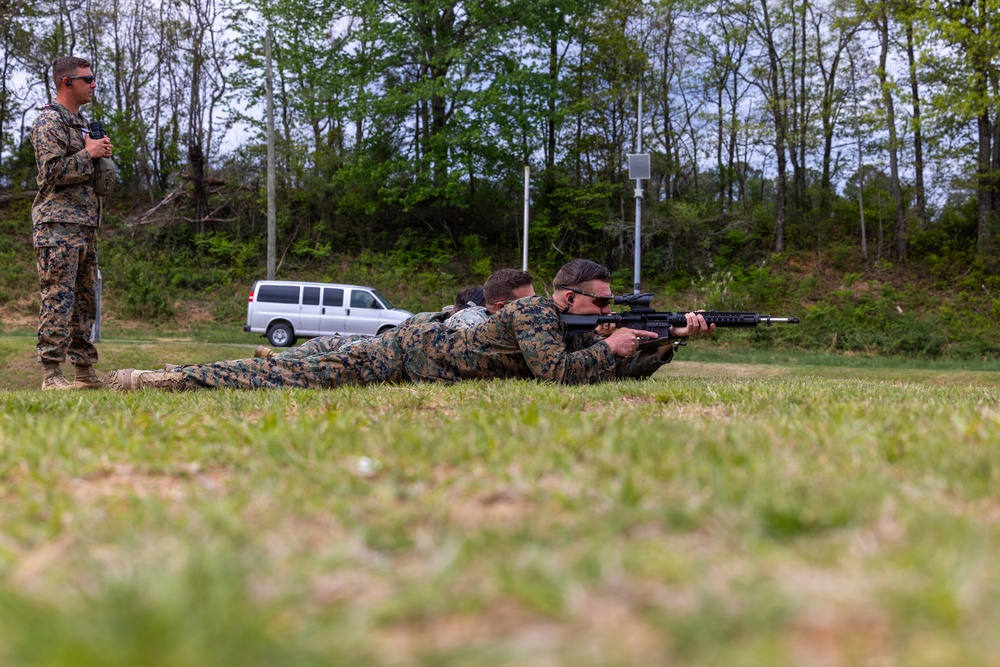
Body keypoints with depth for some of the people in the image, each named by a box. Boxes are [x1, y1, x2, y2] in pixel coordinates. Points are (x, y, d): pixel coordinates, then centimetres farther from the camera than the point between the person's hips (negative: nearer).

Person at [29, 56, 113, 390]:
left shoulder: (80, 123, 22)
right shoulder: (49, 122, -7)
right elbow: (53, 171, -18)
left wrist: (101, 155, 11)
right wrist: (89, 153, -11)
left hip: (85, 225, 9)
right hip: (58, 224, -9)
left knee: (85, 300, 9)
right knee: (58, 300, -11)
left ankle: (84, 370, 14)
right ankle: (51, 373, -11)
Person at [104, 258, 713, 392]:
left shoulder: (578, 329, 6)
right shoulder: (532, 312, -20)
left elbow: (631, 370, 7)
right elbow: (555, 372, -33)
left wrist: (676, 336, -5)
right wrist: (609, 347, -21)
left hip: (429, 348, 7)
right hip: (411, 351, -7)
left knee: (310, 374, 9)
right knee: (305, 375, -10)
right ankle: (162, 379, -6)